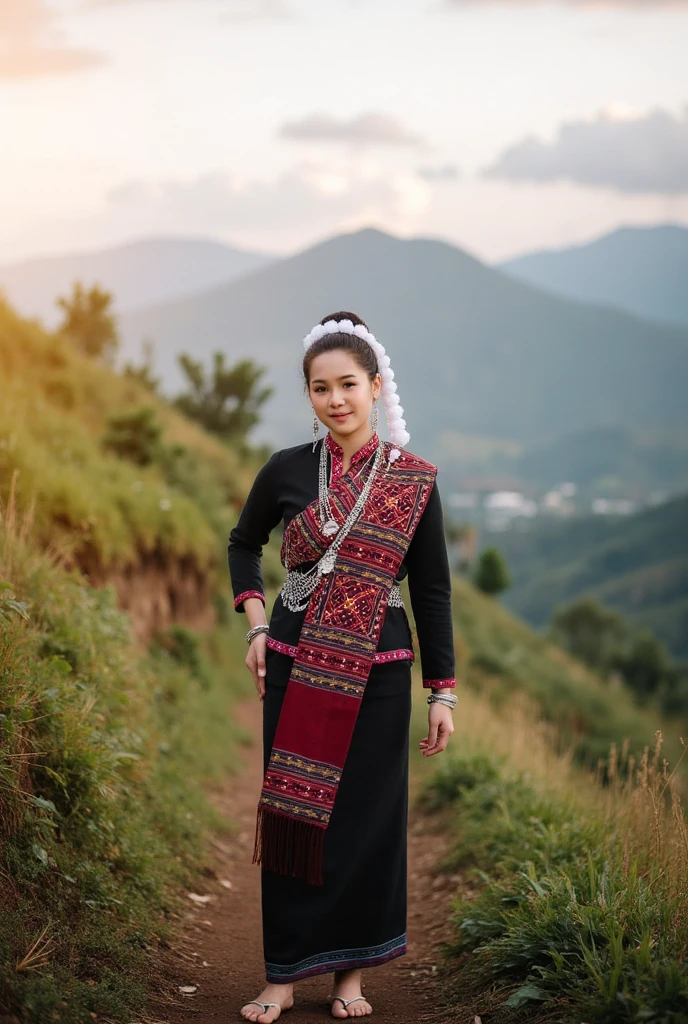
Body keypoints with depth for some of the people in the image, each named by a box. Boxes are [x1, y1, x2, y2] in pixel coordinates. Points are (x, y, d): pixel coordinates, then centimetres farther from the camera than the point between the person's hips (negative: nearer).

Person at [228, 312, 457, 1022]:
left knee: (367, 816, 6)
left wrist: (442, 692, -1)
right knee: (292, 812, 5)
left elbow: (432, 589, 0)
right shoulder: (287, 470, -1)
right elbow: (244, 545, 16)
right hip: (295, 666, 1)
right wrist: (255, 624, 2)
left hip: (376, 671, -1)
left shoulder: (412, 479, -3)